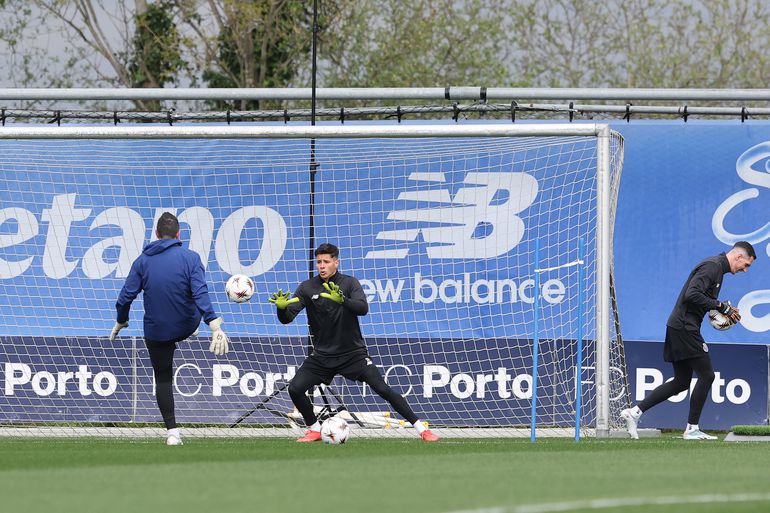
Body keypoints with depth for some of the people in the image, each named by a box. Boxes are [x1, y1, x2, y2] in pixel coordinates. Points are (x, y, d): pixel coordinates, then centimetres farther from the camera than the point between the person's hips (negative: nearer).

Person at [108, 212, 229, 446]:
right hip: (187, 326, 0)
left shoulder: (143, 261, -6)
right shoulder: (190, 258, -11)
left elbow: (127, 295, -6)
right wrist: (214, 324, -26)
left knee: (162, 379, 9)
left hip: (156, 331, 0)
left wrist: (120, 322, 10)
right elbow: (200, 293, -21)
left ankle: (172, 432, 2)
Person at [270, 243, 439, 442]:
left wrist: (342, 300, -42)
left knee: (383, 389, -12)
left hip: (353, 353, -2)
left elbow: (363, 308, -23)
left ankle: (421, 429, -5)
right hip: (322, 356, 2)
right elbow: (286, 318, -8)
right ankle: (314, 430, 10)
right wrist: (281, 307, -32)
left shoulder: (349, 283, -6)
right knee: (295, 388, -13)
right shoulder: (307, 288, -2)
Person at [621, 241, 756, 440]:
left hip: (678, 328, 10)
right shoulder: (712, 266, -13)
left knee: (681, 382, 12)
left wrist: (725, 309, 8)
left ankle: (635, 411, 10)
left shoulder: (717, 267, 19)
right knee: (706, 375, -6)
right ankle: (692, 429, 0)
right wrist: (721, 306, -19)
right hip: (685, 328, -10)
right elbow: (692, 294, -24)